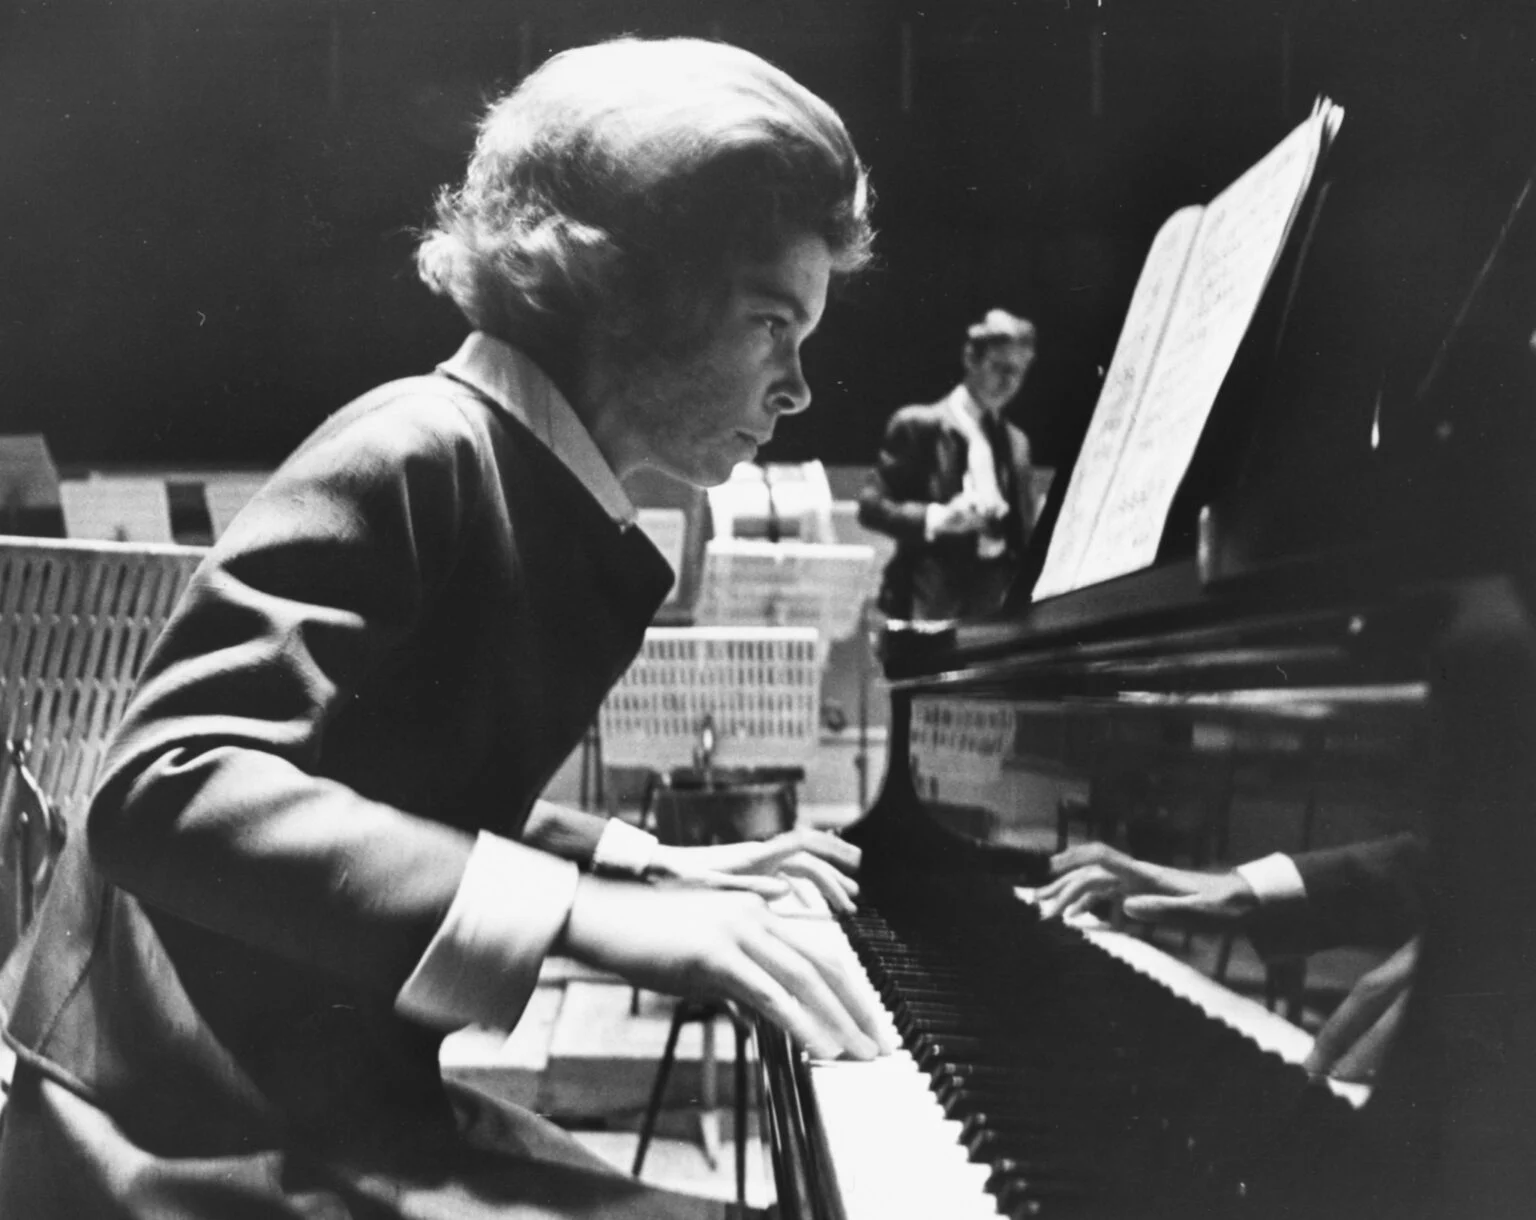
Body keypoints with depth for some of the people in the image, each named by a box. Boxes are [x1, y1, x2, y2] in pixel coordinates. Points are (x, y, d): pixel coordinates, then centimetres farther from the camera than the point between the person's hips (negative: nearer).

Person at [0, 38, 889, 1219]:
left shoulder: (542, 511, 11)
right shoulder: (419, 458, -17)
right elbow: (169, 791, -29)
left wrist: (651, 868, 14)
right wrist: (587, 911, -34)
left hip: (329, 1097, 9)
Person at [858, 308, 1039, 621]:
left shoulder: (1016, 442, 18)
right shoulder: (918, 426, 0)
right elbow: (871, 505, -6)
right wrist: (936, 518, -21)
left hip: (998, 606, 5)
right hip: (933, 603, -5)